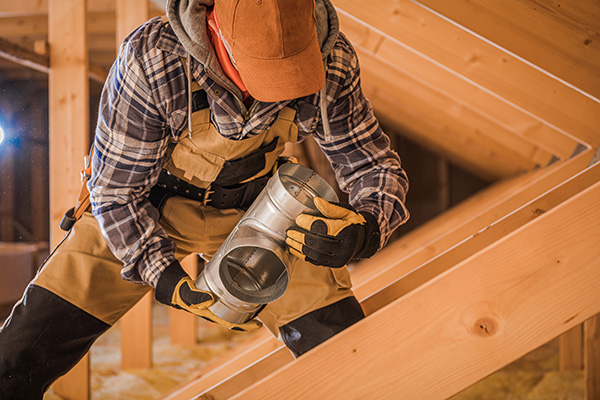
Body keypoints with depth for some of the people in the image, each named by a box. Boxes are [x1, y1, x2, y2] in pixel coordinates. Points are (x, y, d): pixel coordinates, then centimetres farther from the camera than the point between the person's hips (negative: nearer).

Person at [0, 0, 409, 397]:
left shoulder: (332, 63, -27)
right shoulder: (151, 58, -33)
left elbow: (376, 166, -13)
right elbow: (115, 191, -20)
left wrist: (364, 231, -36)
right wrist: (169, 281, -31)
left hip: (256, 210, 2)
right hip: (148, 206, -1)